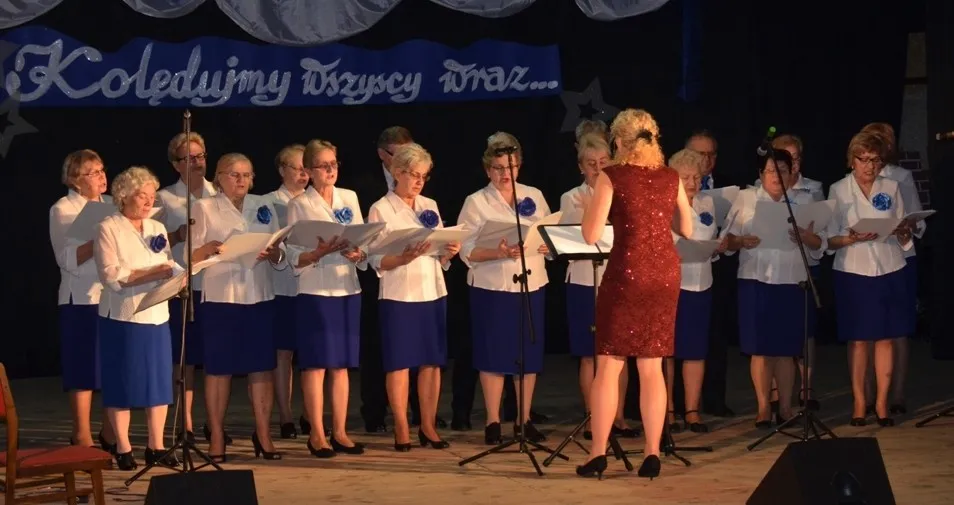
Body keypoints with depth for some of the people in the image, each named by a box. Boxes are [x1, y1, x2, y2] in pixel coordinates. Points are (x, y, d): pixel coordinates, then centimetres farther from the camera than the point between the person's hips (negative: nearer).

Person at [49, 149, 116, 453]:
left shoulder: (112, 205, 13)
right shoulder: (63, 210, -3)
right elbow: (68, 259, -11)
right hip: (83, 299, -5)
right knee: (84, 370, -2)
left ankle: (109, 433, 18)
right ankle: (82, 437, 6)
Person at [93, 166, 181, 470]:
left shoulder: (157, 229, 15)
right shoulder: (108, 229, -4)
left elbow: (169, 266, 9)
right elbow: (110, 275, -15)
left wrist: (178, 275, -14)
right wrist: (151, 274, -21)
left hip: (156, 315, 5)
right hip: (123, 317, -5)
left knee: (159, 380, 4)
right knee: (123, 382, -2)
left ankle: (156, 446, 11)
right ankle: (123, 449, 6)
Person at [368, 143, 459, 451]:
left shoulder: (430, 206, 12)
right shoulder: (381, 210, -2)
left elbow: (441, 256, 14)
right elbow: (377, 261, -8)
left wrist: (449, 253, -8)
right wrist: (404, 258, -26)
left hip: (433, 292, 5)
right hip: (399, 295, -5)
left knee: (432, 362, 5)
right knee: (400, 363, -2)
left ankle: (428, 426, 13)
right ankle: (402, 431, 5)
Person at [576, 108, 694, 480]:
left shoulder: (612, 176, -7)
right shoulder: (671, 178, 6)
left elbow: (592, 235, -9)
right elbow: (686, 230, 16)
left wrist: (591, 203, 8)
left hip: (627, 274, -4)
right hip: (665, 275, 4)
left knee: (609, 364, 3)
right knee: (651, 366, 10)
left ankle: (598, 455, 1)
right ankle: (652, 455, 8)